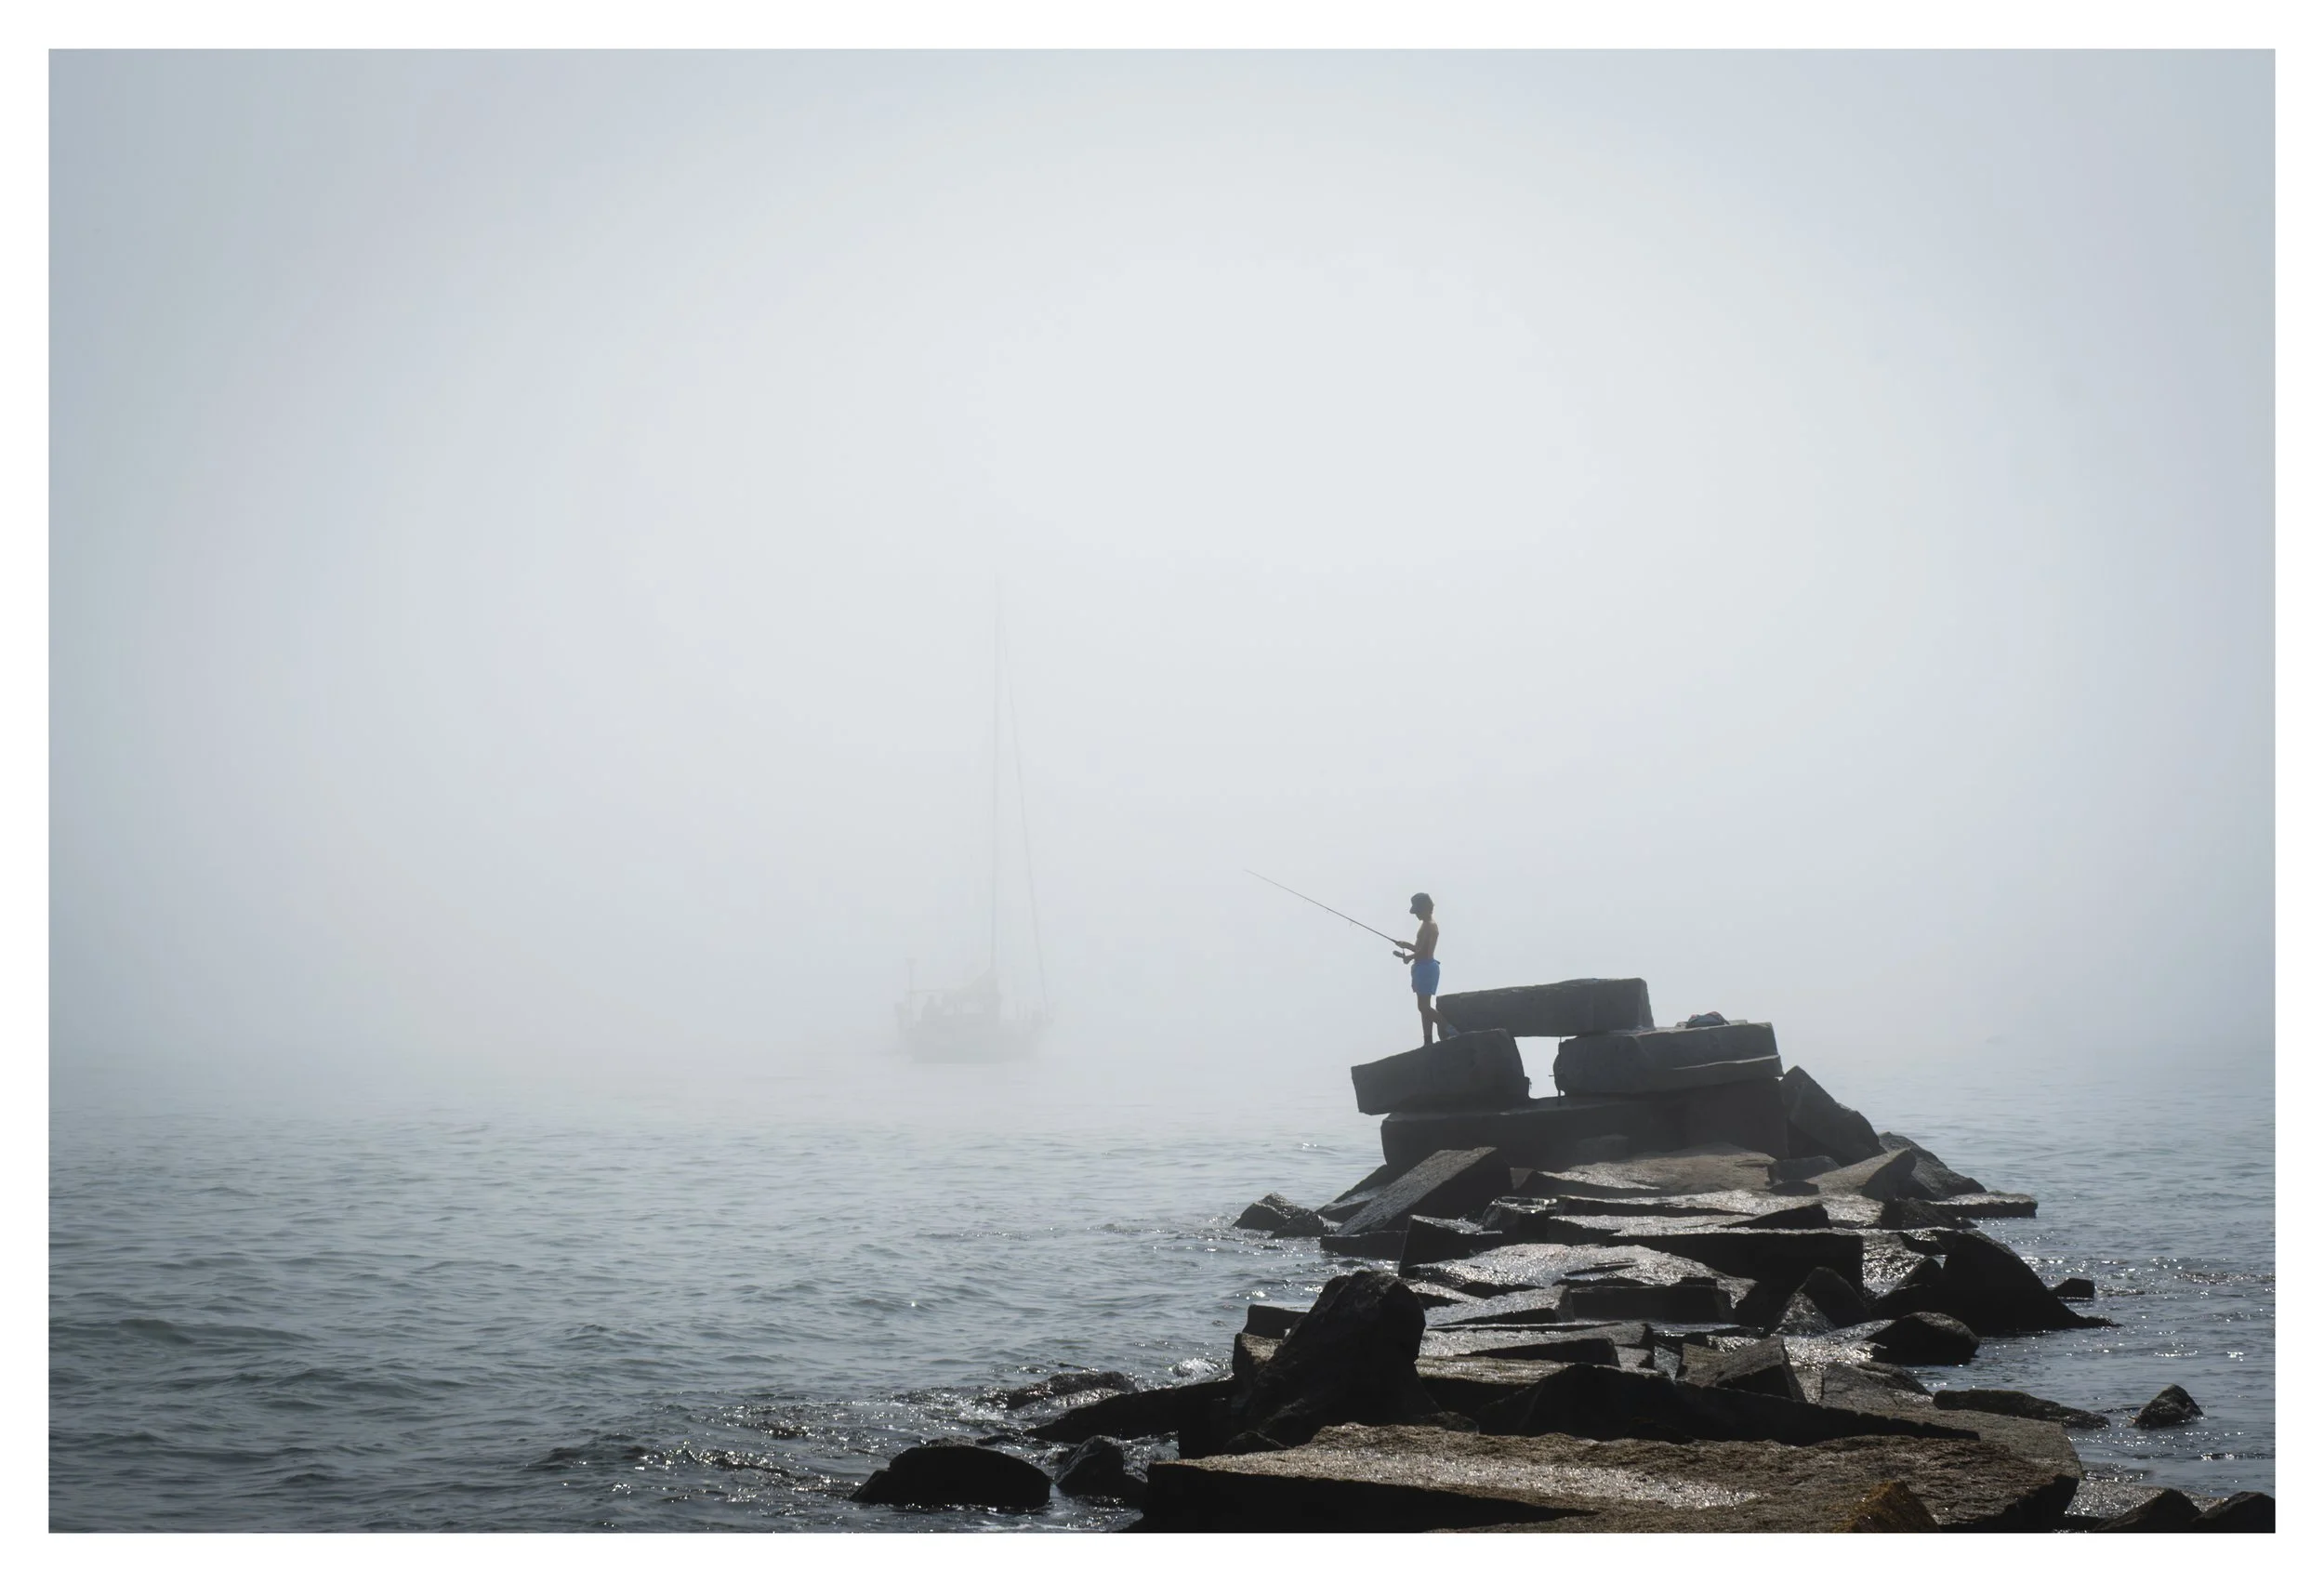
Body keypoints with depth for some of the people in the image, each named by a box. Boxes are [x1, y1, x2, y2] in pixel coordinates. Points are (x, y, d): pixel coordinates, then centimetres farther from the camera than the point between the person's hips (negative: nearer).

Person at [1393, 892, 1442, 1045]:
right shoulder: (1427, 925, 16)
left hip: (1426, 968, -10)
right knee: (1424, 1007, 8)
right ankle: (1428, 1041, 8)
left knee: (1424, 1006, -13)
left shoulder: (1429, 925, -14)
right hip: (1423, 968, 10)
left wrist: (1409, 957, -8)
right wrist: (1406, 945, 8)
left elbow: (1424, 951, -20)